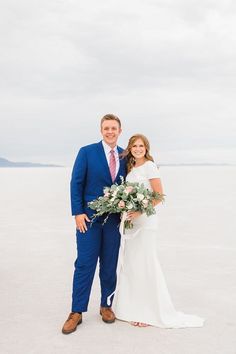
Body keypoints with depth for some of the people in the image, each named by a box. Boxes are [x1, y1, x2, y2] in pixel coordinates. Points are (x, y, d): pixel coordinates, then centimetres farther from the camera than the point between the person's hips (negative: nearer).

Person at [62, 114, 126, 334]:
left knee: (109, 265, 10)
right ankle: (77, 312, 10)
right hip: (89, 217, -3)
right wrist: (78, 213, -10)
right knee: (84, 265, 0)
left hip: (115, 219, 3)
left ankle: (106, 306, 25)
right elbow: (76, 183, -4)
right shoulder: (87, 152, -2)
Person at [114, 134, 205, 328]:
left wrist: (139, 211, -20)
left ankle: (149, 312, 7)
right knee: (130, 264, 10)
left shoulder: (149, 166, -8)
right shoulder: (131, 168, 14)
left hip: (145, 221, -8)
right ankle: (134, 308, 22)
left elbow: (159, 196, -13)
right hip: (130, 221, 8)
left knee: (144, 264, -4)